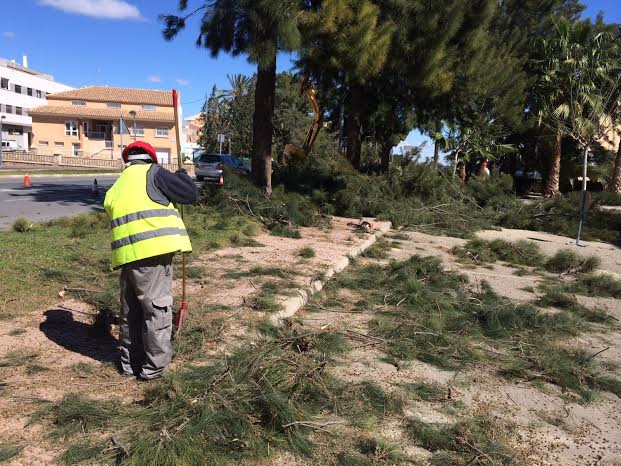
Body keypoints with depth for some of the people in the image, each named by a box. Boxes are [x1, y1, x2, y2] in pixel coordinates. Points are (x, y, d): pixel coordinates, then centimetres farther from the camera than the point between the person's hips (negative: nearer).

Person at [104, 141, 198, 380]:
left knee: (131, 310, 18)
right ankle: (153, 367, 9)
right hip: (154, 252, -7)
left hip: (128, 256, 7)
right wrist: (182, 175, 21)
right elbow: (191, 194, 1)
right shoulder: (151, 173, 3)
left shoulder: (114, 190, 24)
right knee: (157, 309, 2)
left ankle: (130, 363, 31)